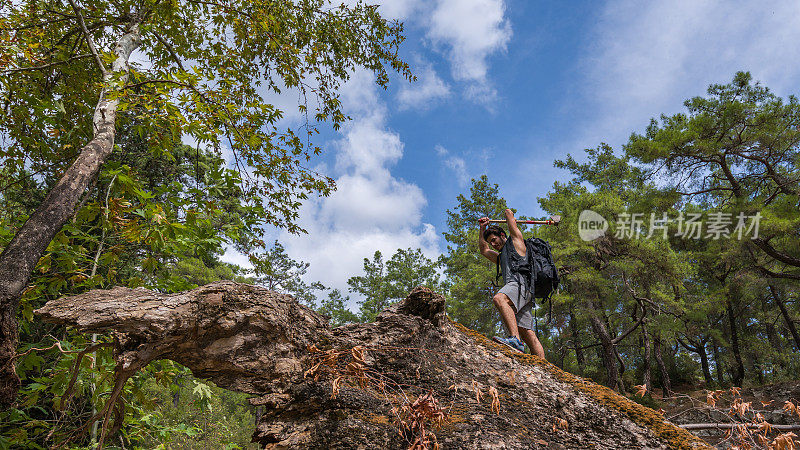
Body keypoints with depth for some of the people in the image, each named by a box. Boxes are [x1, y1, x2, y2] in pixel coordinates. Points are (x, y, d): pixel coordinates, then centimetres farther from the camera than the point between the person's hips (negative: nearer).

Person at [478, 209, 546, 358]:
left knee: (499, 299, -36)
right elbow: (484, 250, 50)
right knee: (527, 332, -6)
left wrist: (509, 215, 42)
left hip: (521, 282, -8)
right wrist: (482, 229, 47)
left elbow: (509, 213, 19)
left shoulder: (515, 241, 18)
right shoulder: (500, 256, 40)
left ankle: (515, 339, -54)